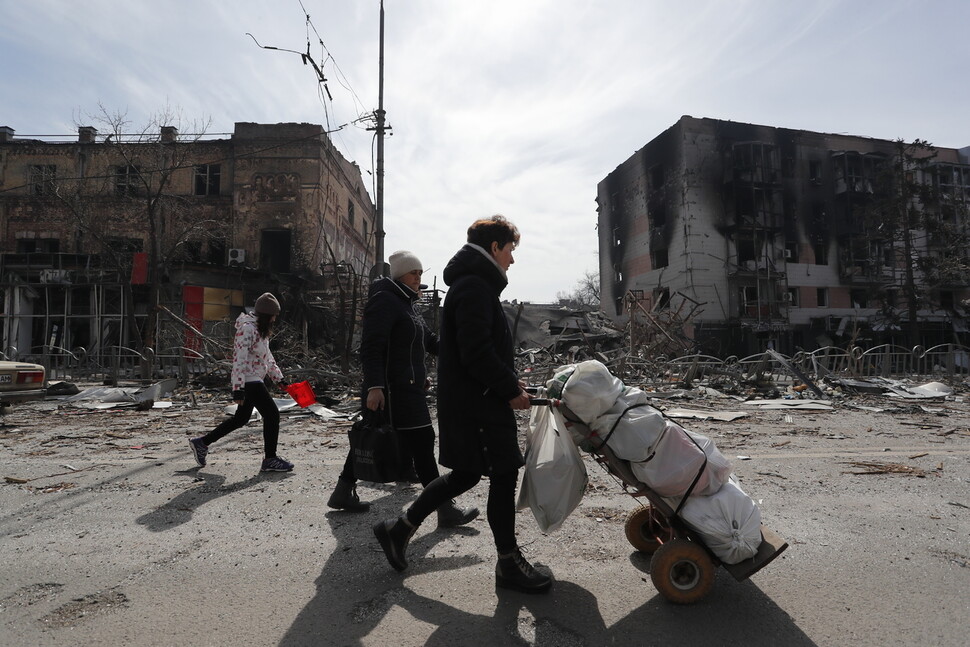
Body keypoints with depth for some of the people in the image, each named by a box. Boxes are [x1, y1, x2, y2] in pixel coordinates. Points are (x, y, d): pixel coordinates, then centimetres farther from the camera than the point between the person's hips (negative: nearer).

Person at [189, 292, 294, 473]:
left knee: (240, 418, 18)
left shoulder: (260, 329, 15)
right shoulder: (247, 329, -17)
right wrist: (238, 389, -24)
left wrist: (278, 377, 23)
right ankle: (270, 459, 1)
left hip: (255, 380, 11)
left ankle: (202, 443, 31)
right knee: (272, 414, -8)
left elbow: (267, 357, 25)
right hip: (249, 381, -11)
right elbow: (239, 360, -22)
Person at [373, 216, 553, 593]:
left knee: (465, 474, 17)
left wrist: (508, 379, 14)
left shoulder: (473, 284, 19)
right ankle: (509, 564, 16)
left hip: (469, 399, 11)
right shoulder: (475, 287, -15)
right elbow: (477, 353, -24)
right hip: (477, 402, -11)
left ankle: (399, 528, 27)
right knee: (504, 474, 0)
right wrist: (510, 390, -15)